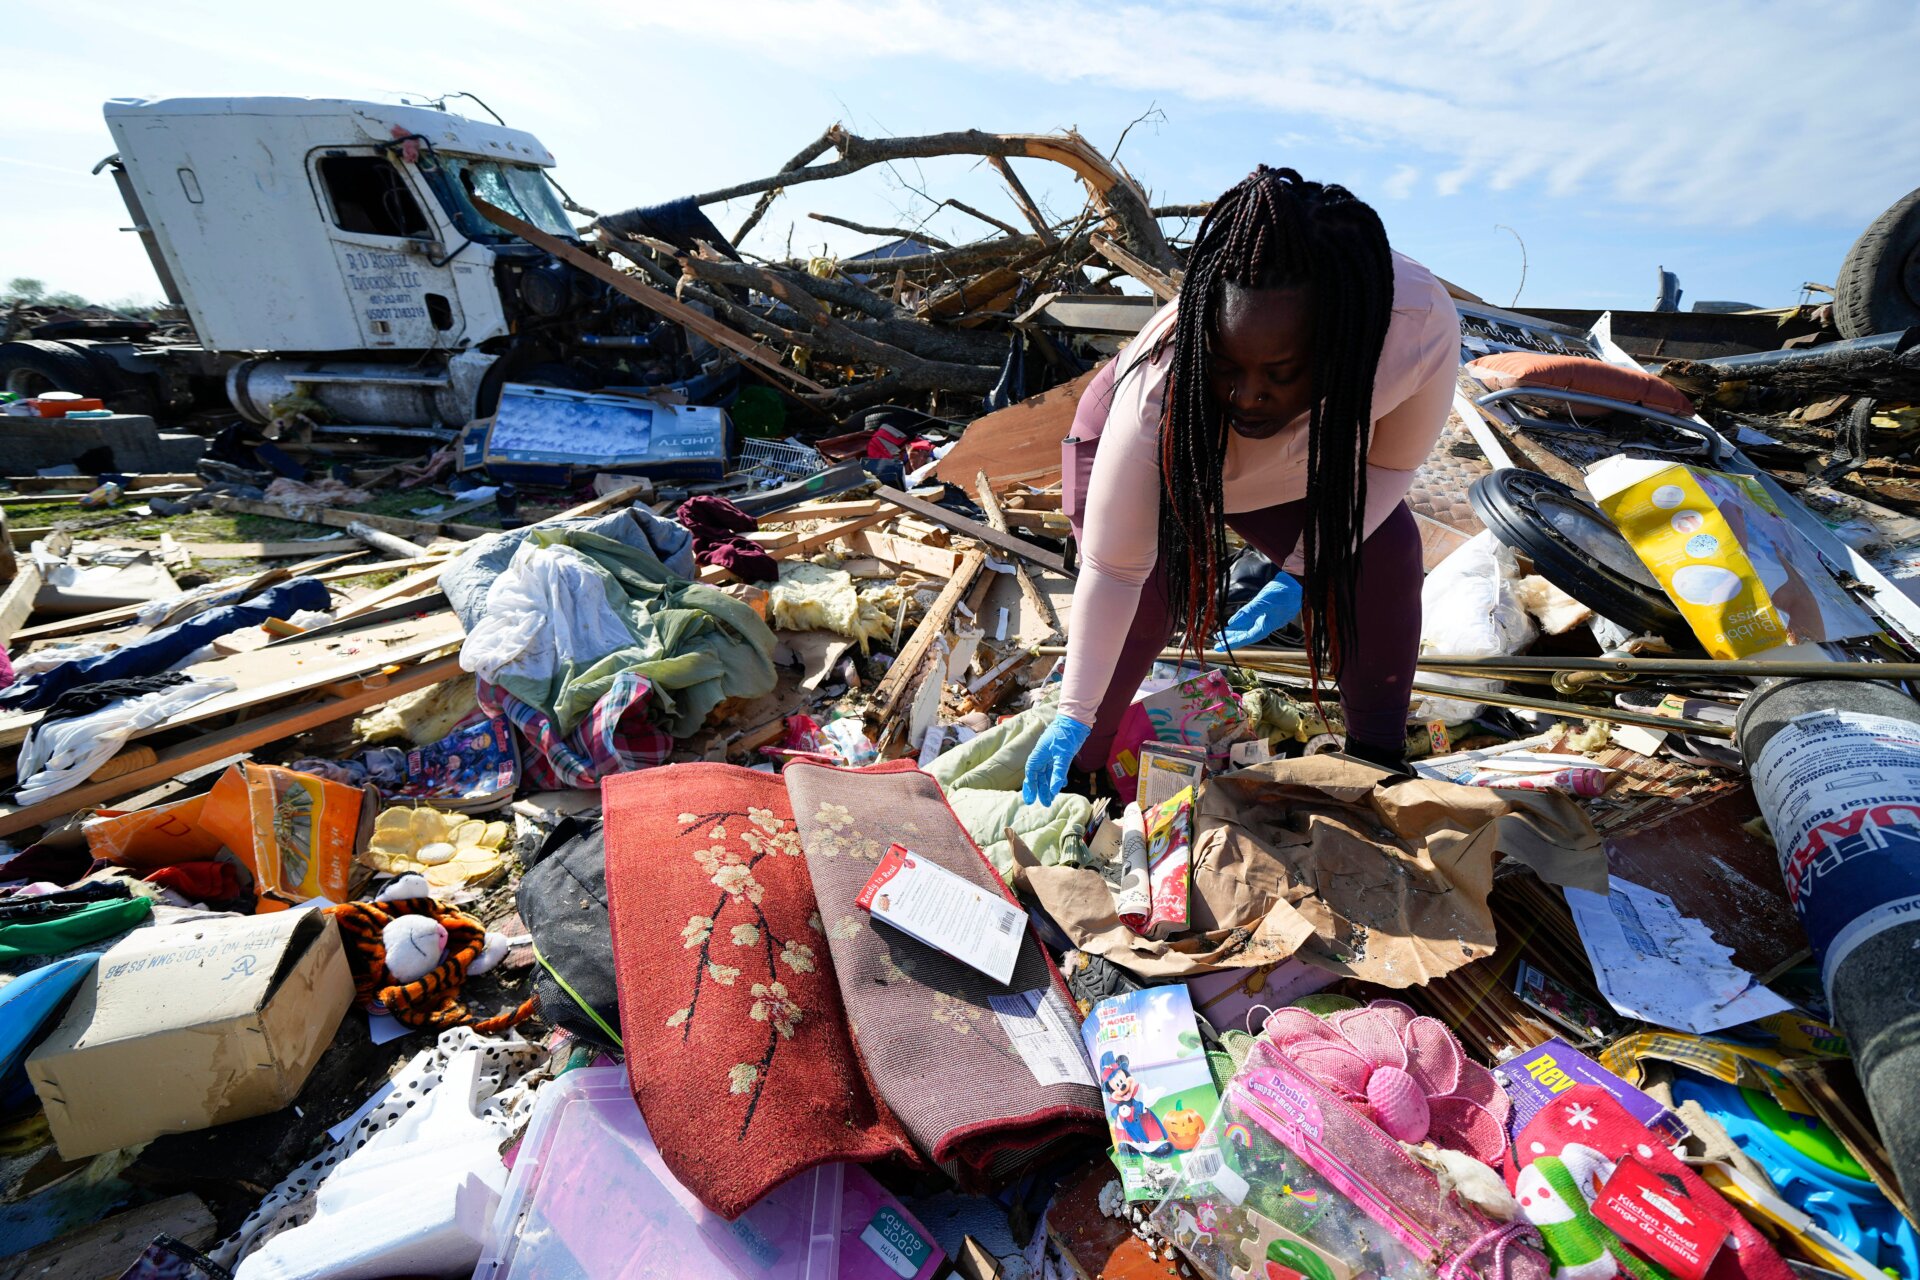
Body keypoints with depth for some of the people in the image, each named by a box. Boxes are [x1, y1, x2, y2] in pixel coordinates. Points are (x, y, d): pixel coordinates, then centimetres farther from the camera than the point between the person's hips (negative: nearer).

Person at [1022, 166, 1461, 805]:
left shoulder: (1424, 325, -35)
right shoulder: (1156, 393, -43)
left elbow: (1390, 463, -15)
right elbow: (1112, 569, -34)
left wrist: (1303, 572, -22)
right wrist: (1073, 717, -30)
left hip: (1291, 470, 4)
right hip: (1138, 450, -3)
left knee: (1385, 556, -8)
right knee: (1146, 605, -23)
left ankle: (1379, 759, 13)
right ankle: (1078, 774, -1)